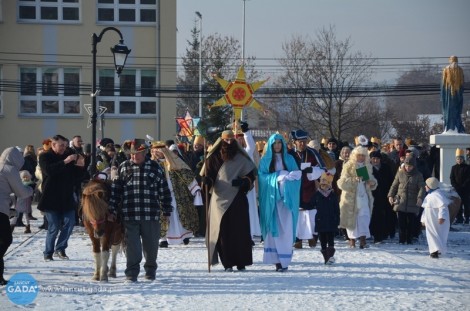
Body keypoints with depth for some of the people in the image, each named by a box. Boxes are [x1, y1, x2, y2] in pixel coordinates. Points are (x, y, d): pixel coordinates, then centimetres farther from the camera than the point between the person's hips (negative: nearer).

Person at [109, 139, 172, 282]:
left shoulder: (155, 167, 3)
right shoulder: (123, 167, 6)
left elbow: (164, 191, 7)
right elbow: (115, 190, 8)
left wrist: (167, 211, 6)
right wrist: (112, 210, 3)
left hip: (151, 216, 0)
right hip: (129, 216, 0)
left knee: (151, 244, 9)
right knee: (132, 245, -3)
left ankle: (150, 271, 26)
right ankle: (131, 273, 2)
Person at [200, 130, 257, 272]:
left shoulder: (241, 159, 5)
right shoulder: (214, 158, 5)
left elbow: (251, 174, 10)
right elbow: (207, 174, 10)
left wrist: (244, 182, -10)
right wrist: (207, 180, -12)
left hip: (237, 200, 0)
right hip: (220, 199, 0)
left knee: (240, 230, -2)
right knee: (223, 231, -5)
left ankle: (241, 262, 6)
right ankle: (227, 263, -1)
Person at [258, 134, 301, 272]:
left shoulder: (289, 159, 12)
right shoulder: (265, 160, 9)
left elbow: (297, 175, 4)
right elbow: (262, 177, -1)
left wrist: (287, 177, -16)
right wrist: (277, 177, -14)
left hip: (285, 197, 0)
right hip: (270, 197, 0)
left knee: (285, 228, -9)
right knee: (273, 227, -3)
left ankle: (284, 260, -10)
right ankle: (276, 259, -2)